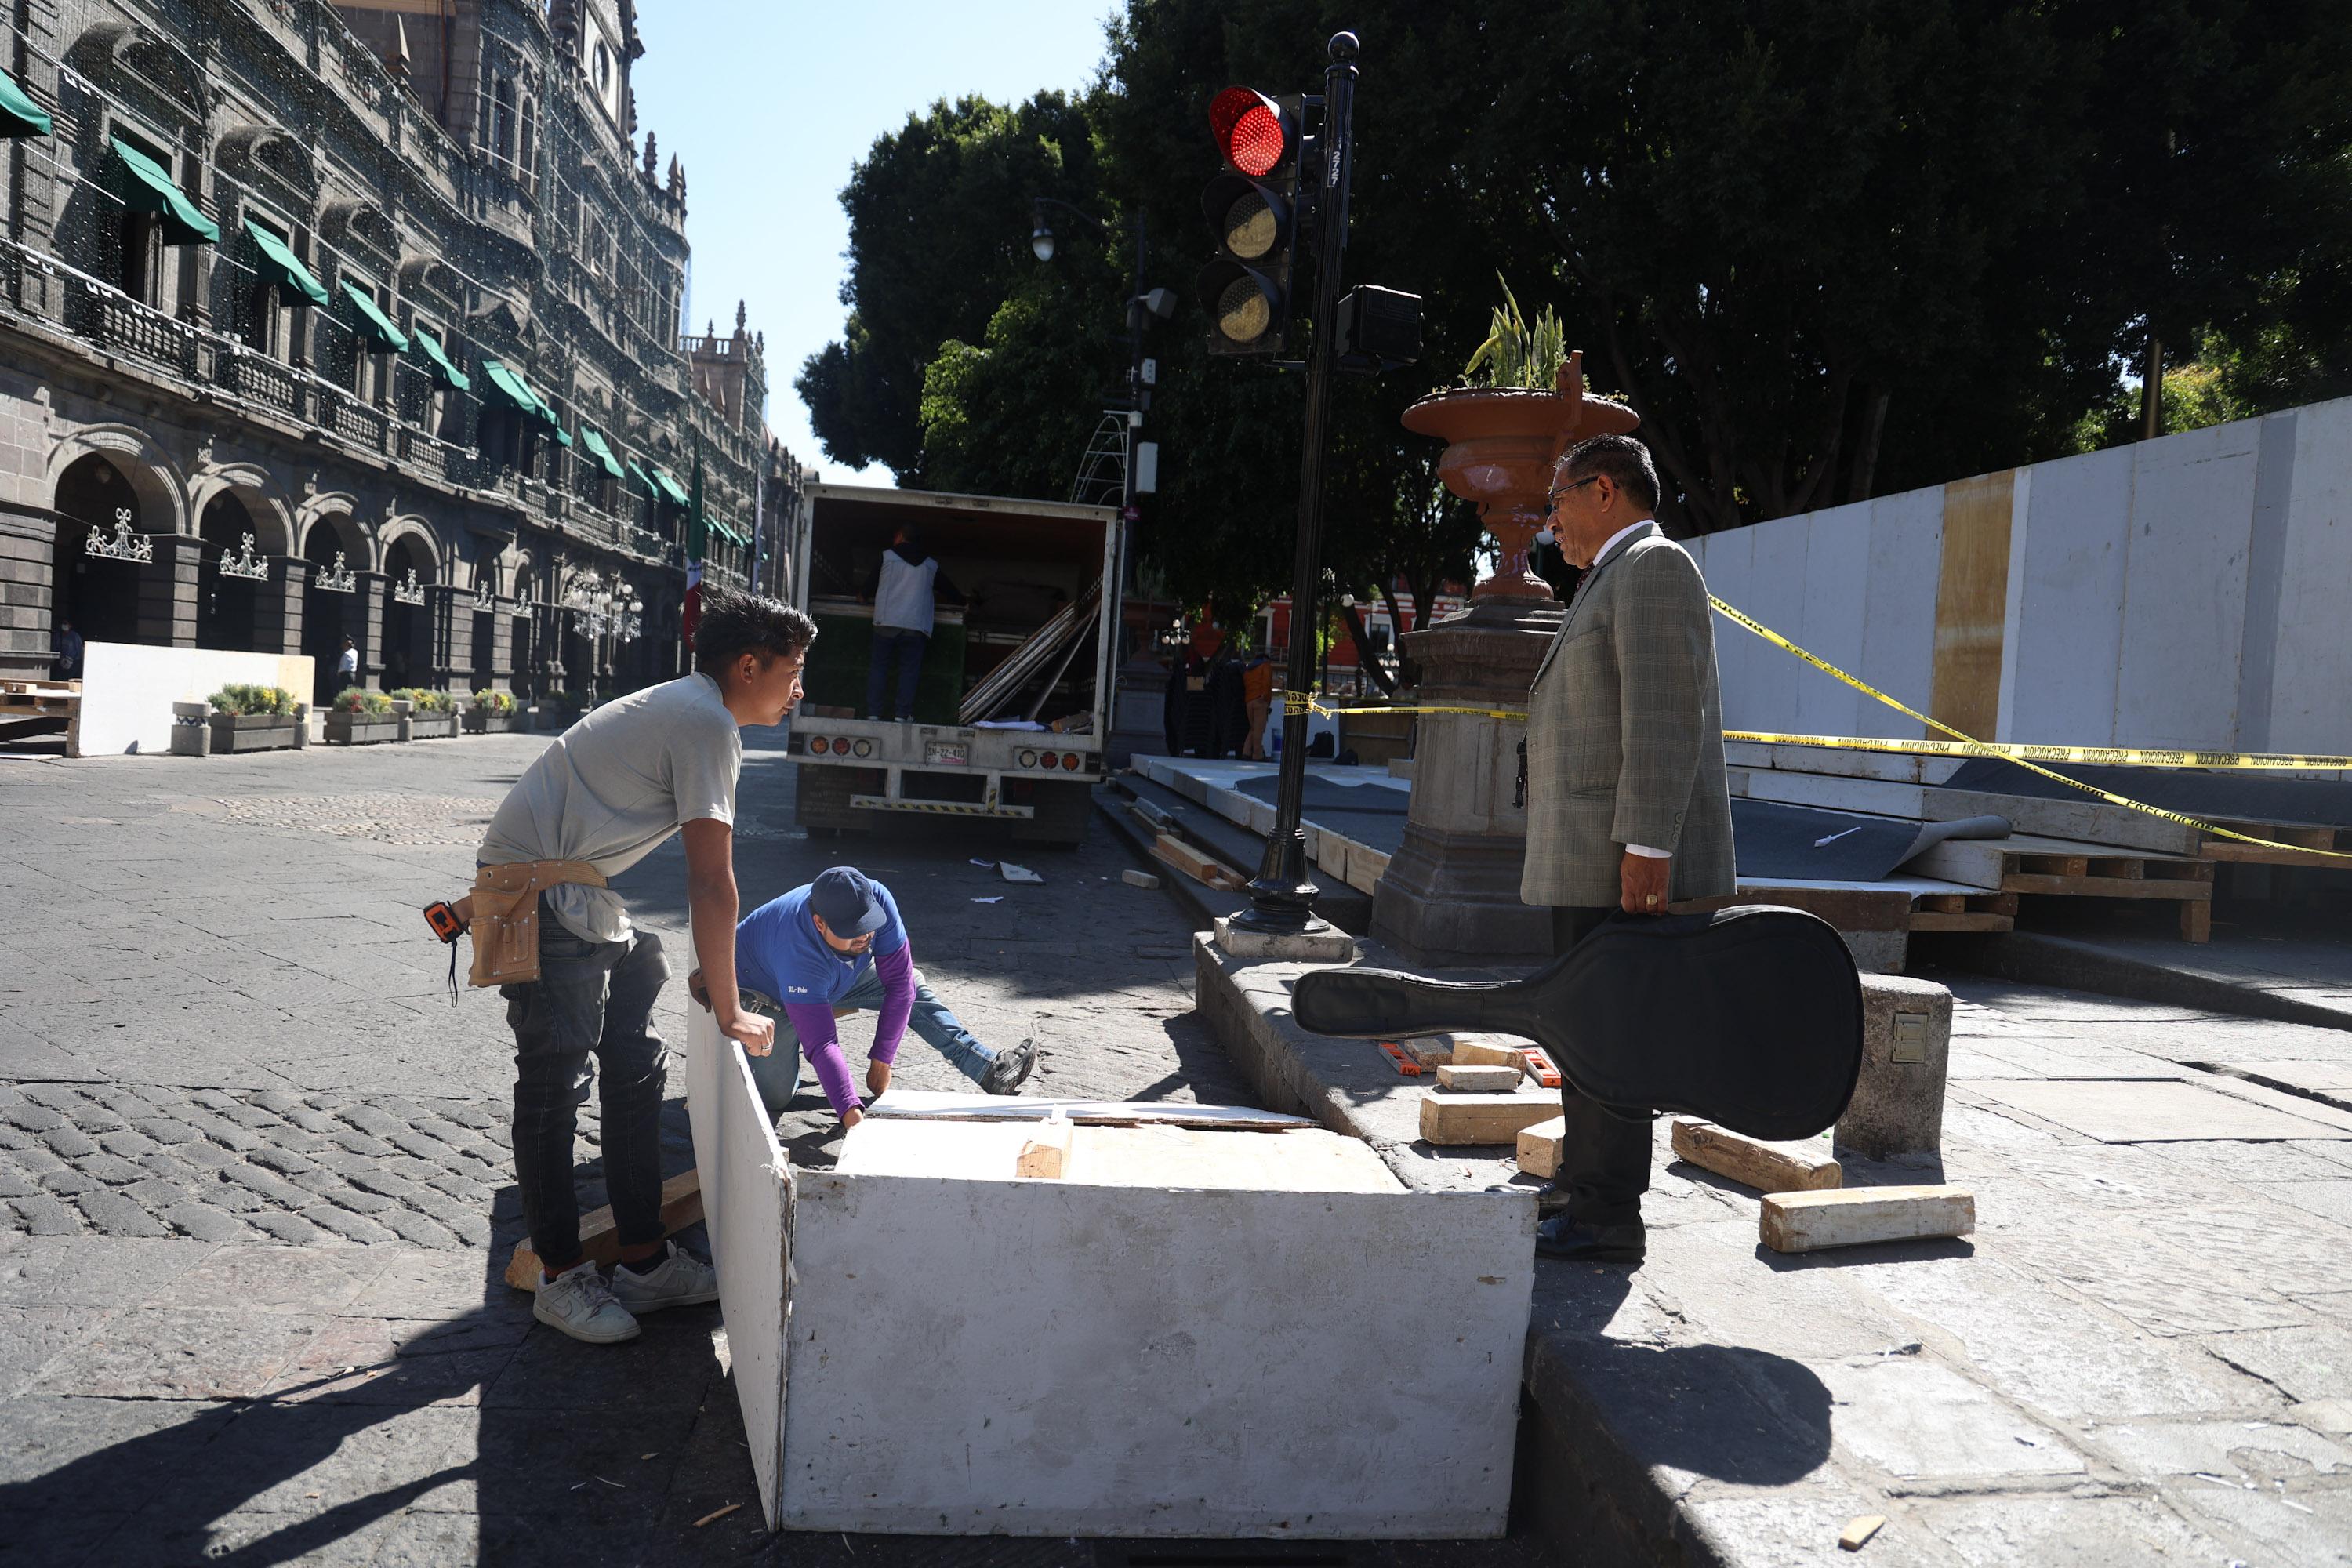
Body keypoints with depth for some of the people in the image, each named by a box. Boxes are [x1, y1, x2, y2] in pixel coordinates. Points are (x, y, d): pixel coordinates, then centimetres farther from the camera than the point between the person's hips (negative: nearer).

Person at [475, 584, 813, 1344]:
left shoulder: (686, 707, 14)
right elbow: (711, 885, -20)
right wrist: (730, 1011, -13)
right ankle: (560, 1278, 12)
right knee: (555, 1086, -1)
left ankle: (644, 1261, 18)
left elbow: (703, 882, 17)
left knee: (636, 1068, 11)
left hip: (582, 896, 10)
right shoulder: (706, 725, -18)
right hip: (538, 896, -10)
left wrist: (717, 984, 15)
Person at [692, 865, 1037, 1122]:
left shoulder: (876, 900, -31)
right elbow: (820, 1044, -45)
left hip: (837, 979, 5)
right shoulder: (798, 950, -44)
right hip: (765, 993, -5)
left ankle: (989, 1070, -5)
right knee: (775, 1097, -16)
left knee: (911, 985, -8)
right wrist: (852, 1115, -52)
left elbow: (899, 982, -22)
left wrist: (882, 1061, -20)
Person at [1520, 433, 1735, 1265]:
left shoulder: (1653, 565, -9)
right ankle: (1583, 1184, 27)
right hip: (1594, 861, 11)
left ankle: (1605, 1219, -2)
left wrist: (1645, 847, -25)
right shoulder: (1617, 580, 23)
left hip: (1631, 860, -11)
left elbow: (1666, 714, -19)